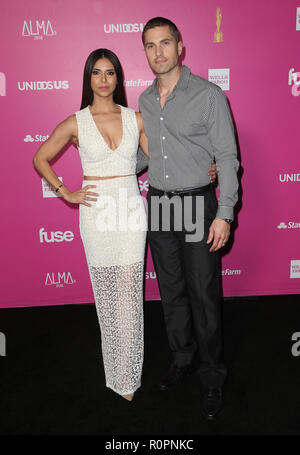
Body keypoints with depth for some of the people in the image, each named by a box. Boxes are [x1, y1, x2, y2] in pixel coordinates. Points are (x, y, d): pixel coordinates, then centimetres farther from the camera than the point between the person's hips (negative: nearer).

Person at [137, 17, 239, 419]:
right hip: (158, 205, 5)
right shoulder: (145, 100, 10)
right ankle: (183, 359, 33)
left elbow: (227, 157, -8)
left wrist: (224, 214, -15)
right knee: (171, 290, 14)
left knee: (204, 295, 1)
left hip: (197, 205, -5)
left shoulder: (209, 95, -6)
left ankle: (212, 377, 19)